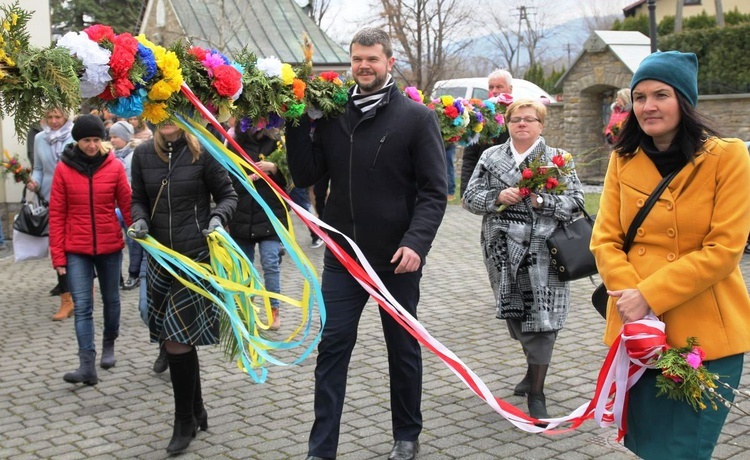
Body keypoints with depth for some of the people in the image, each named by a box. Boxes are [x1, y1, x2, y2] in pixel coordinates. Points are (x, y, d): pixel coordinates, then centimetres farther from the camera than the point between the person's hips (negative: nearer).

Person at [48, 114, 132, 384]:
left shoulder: (114, 167, -4)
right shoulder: (64, 169, -3)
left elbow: (127, 205, -2)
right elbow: (56, 214, -2)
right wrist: (58, 255, -5)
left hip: (110, 247, 1)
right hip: (76, 250, -1)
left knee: (111, 299, 17)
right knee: (82, 306, -6)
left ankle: (109, 345, 40)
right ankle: (87, 366, -7)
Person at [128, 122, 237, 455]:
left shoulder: (202, 152, -6)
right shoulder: (143, 154, 5)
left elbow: (227, 195, 3)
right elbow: (138, 200, 14)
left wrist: (217, 217, -16)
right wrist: (140, 221, -7)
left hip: (197, 256, -4)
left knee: (177, 341, -8)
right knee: (181, 340, 11)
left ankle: (185, 422, 9)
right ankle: (197, 412, 31)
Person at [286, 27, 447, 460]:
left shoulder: (417, 117, -6)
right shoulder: (332, 115, 4)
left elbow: (434, 191, -9)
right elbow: (306, 176, 4)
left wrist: (416, 242, -21)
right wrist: (298, 126, -8)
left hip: (397, 257, -2)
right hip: (342, 255, 3)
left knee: (404, 348, 13)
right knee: (332, 348, 3)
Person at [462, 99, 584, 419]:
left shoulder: (557, 159, 4)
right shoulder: (491, 157, 11)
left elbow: (576, 201, -1)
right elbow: (471, 197, 6)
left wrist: (543, 201, -16)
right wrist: (497, 197, -12)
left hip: (542, 252, -3)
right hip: (503, 250, 3)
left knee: (540, 317, -6)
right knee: (515, 314, 12)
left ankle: (536, 391, 4)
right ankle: (535, 370, 36)